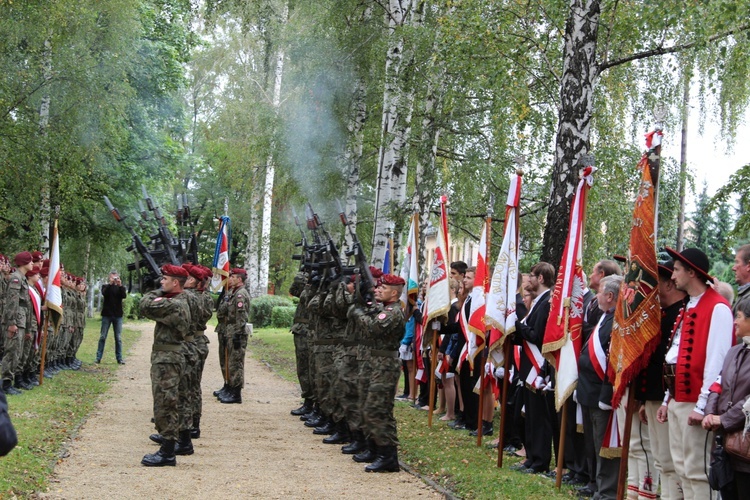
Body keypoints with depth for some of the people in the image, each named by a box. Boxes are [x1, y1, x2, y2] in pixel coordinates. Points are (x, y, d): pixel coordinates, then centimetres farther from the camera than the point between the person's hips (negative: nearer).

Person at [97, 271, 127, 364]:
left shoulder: (120, 287, 11)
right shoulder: (106, 286, 8)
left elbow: (124, 296, -9)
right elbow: (104, 293, -13)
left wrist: (120, 285, -21)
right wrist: (110, 283, -23)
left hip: (118, 315, 1)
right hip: (107, 314, -1)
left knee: (118, 338, 2)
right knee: (102, 337, 0)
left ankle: (119, 358, 5)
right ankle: (98, 357, 2)